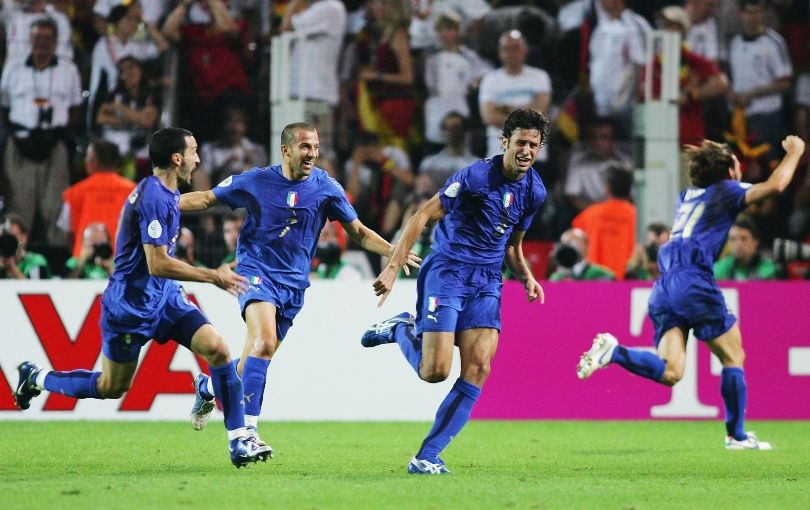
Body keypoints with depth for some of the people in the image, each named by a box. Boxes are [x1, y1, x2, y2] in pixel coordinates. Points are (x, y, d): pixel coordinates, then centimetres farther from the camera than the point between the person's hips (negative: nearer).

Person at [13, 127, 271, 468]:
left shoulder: (167, 193, 8)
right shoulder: (153, 197, -24)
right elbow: (158, 264, -27)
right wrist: (213, 277, -22)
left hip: (164, 297, 8)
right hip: (131, 305, -8)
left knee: (217, 348, -11)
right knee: (112, 387, 6)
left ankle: (239, 442, -10)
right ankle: (37, 378, 29)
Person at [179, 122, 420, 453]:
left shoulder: (325, 187, -1)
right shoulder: (256, 181, -5)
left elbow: (357, 232, 6)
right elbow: (208, 199, 7)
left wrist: (396, 252, -8)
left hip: (293, 283, 3)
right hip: (257, 272, -3)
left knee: (253, 363, 8)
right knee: (265, 341, -28)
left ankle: (208, 386, 40)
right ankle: (248, 427, -26)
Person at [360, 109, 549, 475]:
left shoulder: (535, 190, 6)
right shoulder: (476, 176, -15)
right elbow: (423, 217, -15)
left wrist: (526, 277, 1)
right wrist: (393, 268, -22)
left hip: (486, 282, 6)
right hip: (447, 272, -6)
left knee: (477, 369, -11)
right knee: (435, 371, -14)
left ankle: (427, 456, -5)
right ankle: (402, 329, 20)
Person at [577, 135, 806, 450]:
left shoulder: (687, 196, 27)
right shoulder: (725, 191, 6)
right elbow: (775, 185, -7)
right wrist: (793, 153, 10)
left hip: (664, 287, 7)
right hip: (694, 282, -7)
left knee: (670, 372, -2)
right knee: (733, 357, 6)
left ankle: (614, 352, -22)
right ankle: (737, 436, 7)